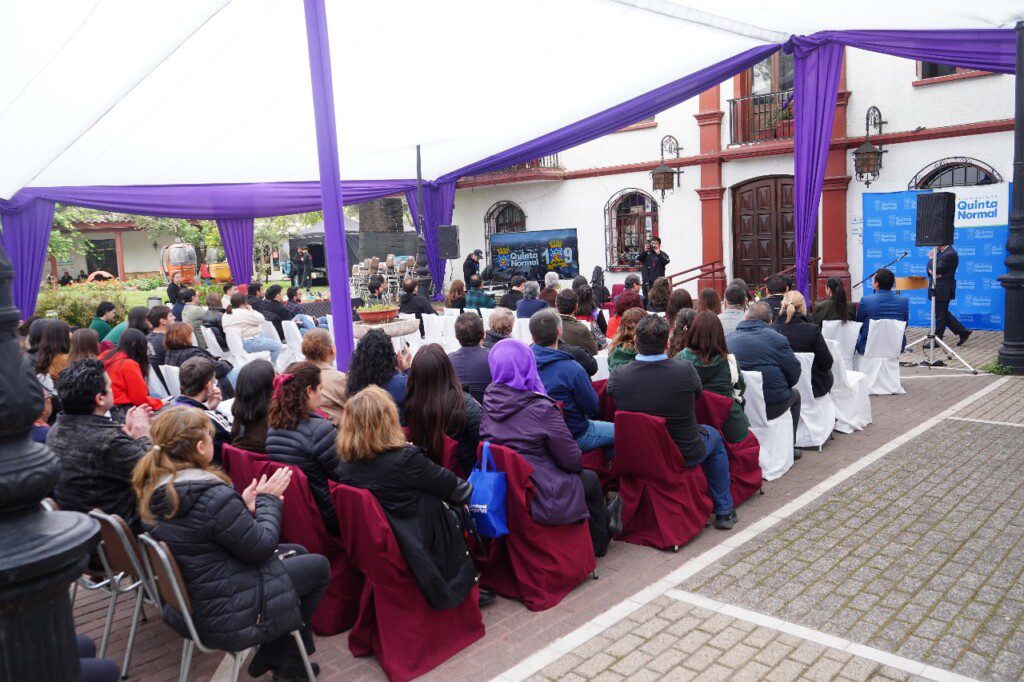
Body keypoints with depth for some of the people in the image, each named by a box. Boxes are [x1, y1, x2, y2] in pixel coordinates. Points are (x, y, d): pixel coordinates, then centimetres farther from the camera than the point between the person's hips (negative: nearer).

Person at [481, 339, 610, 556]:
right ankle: (599, 544, 40)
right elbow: (573, 461, -14)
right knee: (589, 478, 21)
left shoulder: (489, 401, -5)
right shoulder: (541, 409, -22)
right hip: (541, 500, -6)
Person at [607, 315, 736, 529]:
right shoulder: (685, 370, -24)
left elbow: (609, 392, 2)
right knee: (714, 436, 30)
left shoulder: (619, 376, -23)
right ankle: (723, 511, 35)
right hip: (685, 455, -2)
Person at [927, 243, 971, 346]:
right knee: (944, 314, 17)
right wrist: (931, 271, -12)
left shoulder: (950, 254, -18)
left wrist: (932, 258, -7)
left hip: (943, 290, -10)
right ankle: (963, 332, 26)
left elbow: (937, 269, -22)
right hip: (936, 289, 10)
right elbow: (929, 268, 12)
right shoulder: (939, 252, 11)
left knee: (940, 316, 1)